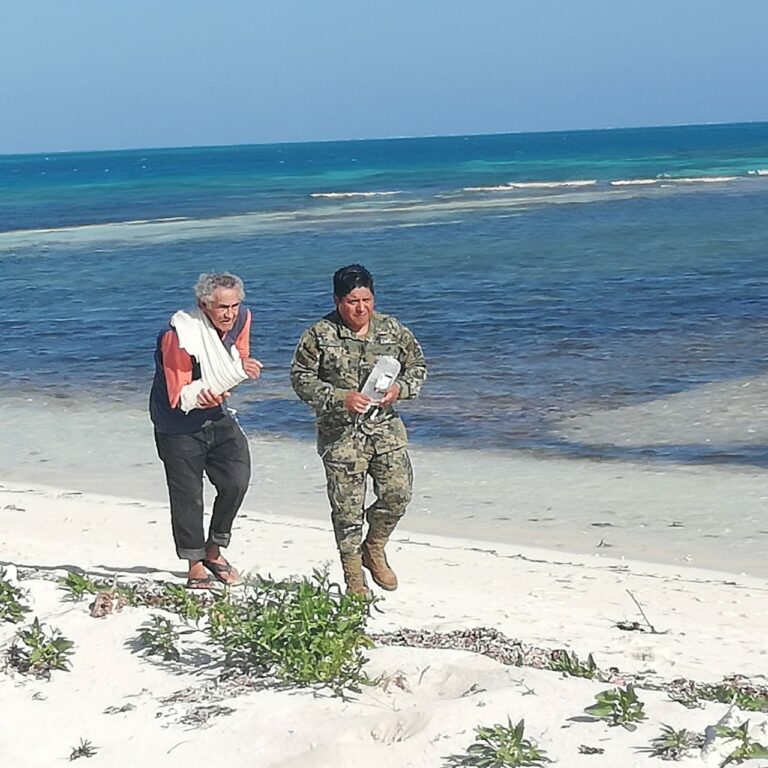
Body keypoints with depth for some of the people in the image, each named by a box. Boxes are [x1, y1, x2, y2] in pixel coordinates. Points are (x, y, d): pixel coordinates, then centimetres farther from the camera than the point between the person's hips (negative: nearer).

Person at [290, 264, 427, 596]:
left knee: (398, 492, -4)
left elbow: (417, 366, 13)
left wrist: (400, 389, -8)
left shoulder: (392, 329, 4)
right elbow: (301, 379, -6)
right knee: (347, 507, -1)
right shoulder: (319, 335, -6)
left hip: (386, 428, 3)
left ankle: (374, 549, 24)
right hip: (341, 434, -3)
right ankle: (353, 578, 14)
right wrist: (340, 398, -19)